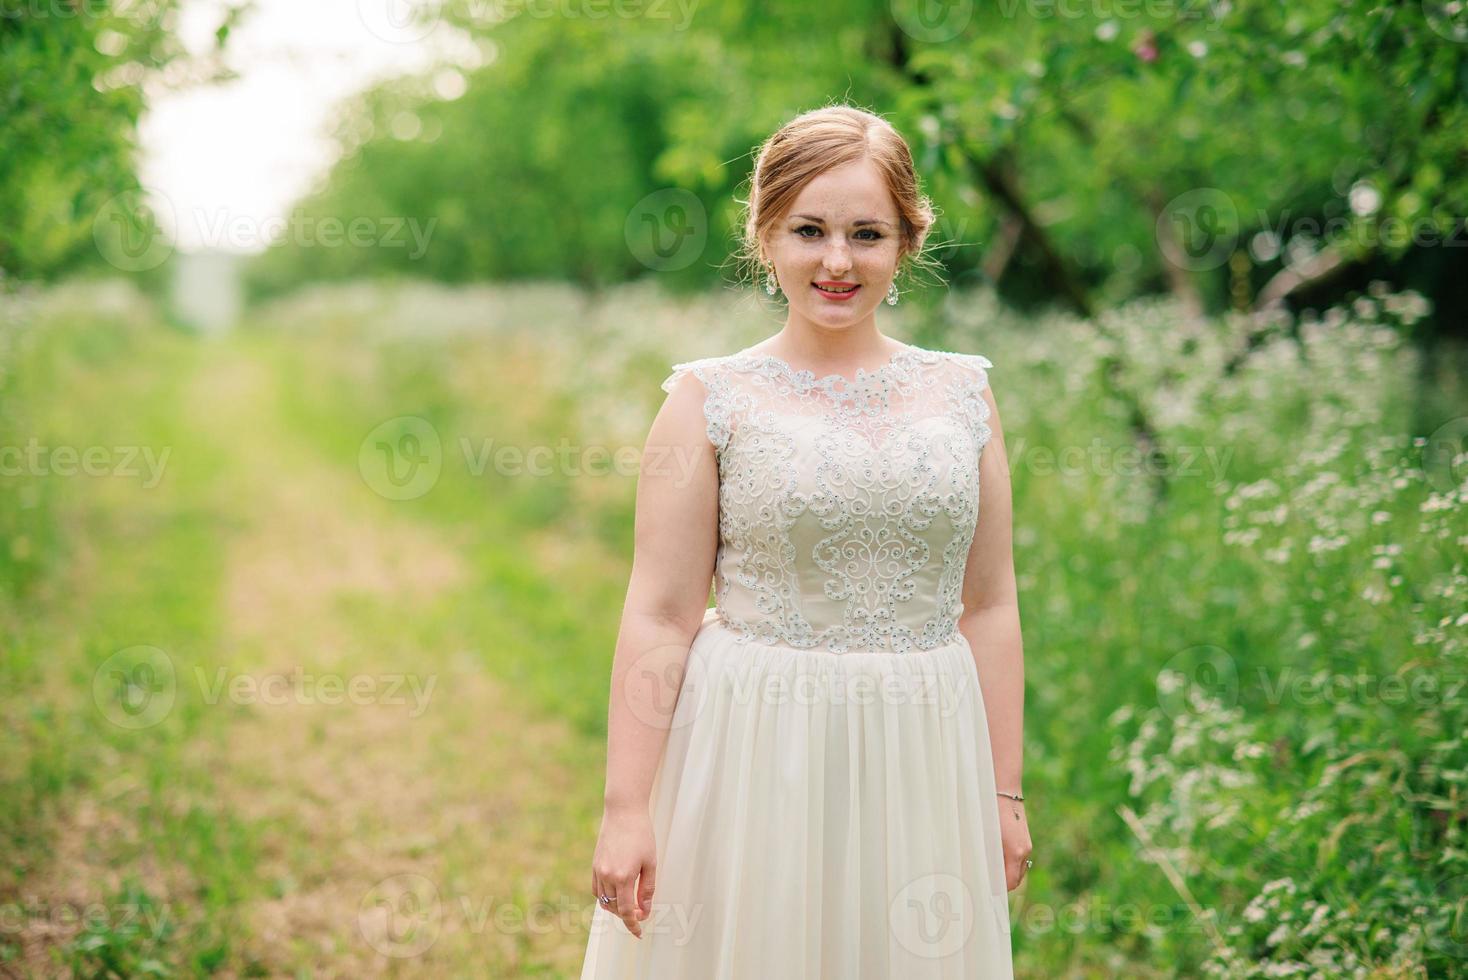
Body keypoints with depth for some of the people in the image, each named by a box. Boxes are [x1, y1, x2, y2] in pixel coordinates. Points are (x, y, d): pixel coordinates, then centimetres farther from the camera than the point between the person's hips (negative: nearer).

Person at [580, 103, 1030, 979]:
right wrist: (626, 808, -9)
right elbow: (660, 618, -5)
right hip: (755, 759, -2)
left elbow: (988, 606, 8)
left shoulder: (963, 393, 5)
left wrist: (1006, 794, 7)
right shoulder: (712, 399, -3)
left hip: (921, 760, 3)